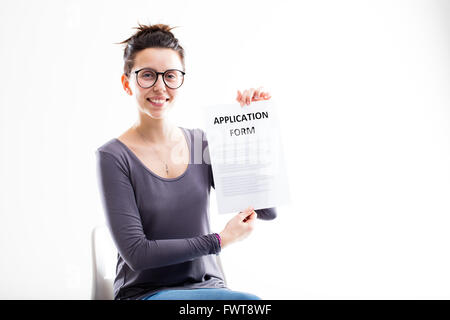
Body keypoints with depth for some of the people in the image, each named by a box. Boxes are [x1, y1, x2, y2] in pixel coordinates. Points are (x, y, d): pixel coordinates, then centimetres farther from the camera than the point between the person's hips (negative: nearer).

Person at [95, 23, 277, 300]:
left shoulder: (202, 142, 4)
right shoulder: (114, 157, -7)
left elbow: (267, 210, -2)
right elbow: (135, 252, -12)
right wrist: (220, 240, -11)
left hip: (208, 287, 5)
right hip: (146, 293, -4)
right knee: (249, 302, -29)